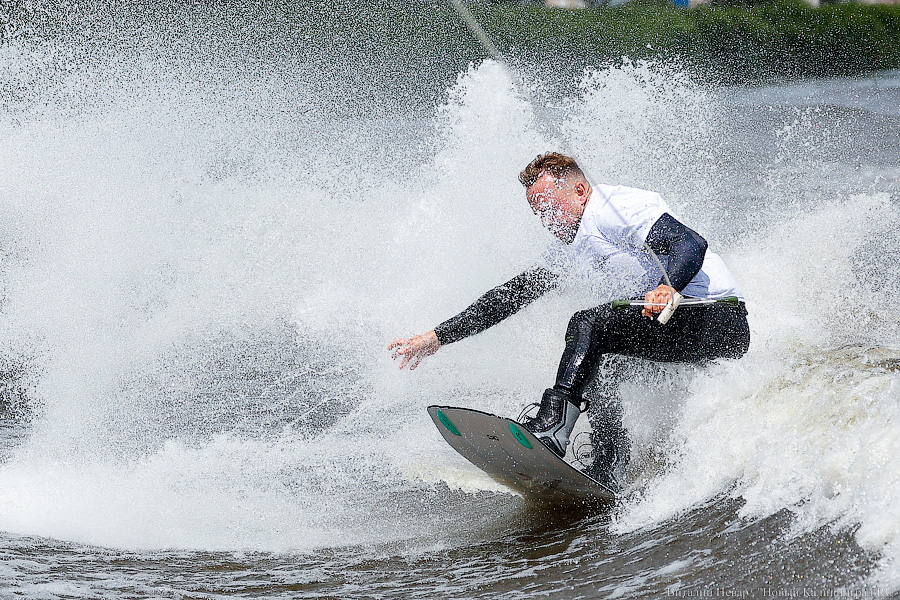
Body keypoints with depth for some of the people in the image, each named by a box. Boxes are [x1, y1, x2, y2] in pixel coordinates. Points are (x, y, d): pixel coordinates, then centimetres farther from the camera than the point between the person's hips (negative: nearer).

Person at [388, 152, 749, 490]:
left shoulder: (617, 207, -13)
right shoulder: (571, 246, 16)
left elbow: (690, 244, -26)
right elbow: (514, 293, 18)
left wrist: (668, 289, -47)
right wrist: (437, 338, 16)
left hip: (719, 322, -10)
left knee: (589, 324, -21)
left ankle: (551, 430, -33)